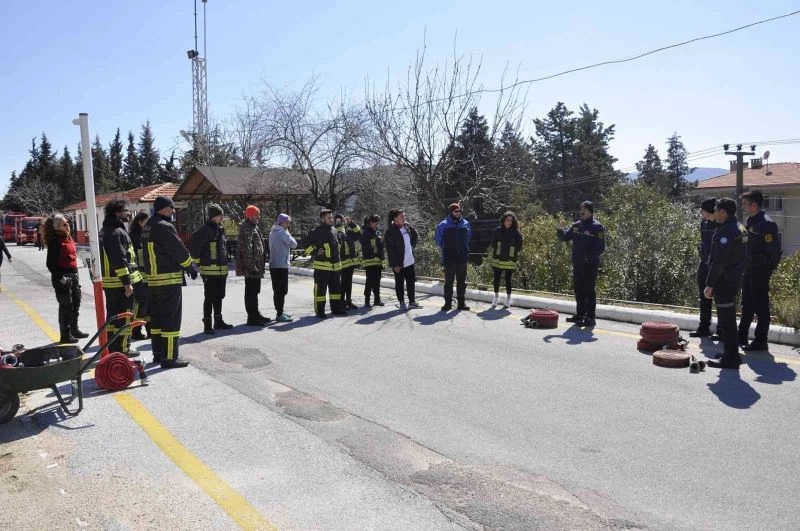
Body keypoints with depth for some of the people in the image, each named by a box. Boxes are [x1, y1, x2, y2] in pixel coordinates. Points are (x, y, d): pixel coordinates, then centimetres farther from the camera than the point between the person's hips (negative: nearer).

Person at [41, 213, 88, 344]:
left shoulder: (68, 238, 12)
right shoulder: (54, 241, -14)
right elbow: (50, 263, -16)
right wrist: (59, 277, -20)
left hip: (73, 274, 9)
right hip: (63, 277, -9)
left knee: (76, 303, 16)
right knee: (66, 305, -3)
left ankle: (74, 330, 29)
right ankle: (65, 335, 5)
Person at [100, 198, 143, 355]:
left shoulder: (105, 231, 16)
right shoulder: (118, 232, -16)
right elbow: (120, 260, -23)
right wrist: (127, 283, -22)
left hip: (108, 282, 10)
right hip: (120, 283, -10)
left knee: (113, 315, 17)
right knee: (124, 318, -3)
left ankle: (112, 348, 26)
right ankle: (122, 350, 0)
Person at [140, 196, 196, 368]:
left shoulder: (148, 227, 13)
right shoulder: (164, 227, -17)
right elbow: (179, 250, -16)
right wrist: (191, 267, -1)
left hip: (153, 279, 10)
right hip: (169, 279, -10)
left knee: (157, 317, 15)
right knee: (171, 317, -5)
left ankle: (158, 353, 24)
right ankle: (170, 357, -2)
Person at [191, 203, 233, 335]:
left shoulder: (220, 229, 14)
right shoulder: (205, 230, -14)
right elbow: (194, 247, -19)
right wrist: (198, 262, -12)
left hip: (221, 270, 8)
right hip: (210, 270, -8)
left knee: (219, 297, 17)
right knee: (209, 298, -2)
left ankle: (218, 322, 29)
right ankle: (207, 325, 5)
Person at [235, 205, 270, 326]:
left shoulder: (254, 227, 18)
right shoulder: (246, 229, -15)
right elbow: (246, 249, -22)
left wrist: (260, 265, 23)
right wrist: (251, 265, -25)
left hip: (256, 267, 11)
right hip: (251, 266, -11)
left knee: (254, 291, 18)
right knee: (251, 292, -5)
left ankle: (255, 314, 29)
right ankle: (252, 318, -1)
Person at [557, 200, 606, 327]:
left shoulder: (597, 227, -7)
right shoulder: (576, 225, 12)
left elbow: (601, 248, -11)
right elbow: (564, 237, 12)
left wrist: (589, 256, -20)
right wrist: (560, 229, -7)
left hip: (590, 265, -7)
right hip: (577, 264, 7)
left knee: (589, 291, -4)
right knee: (578, 290, 13)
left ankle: (590, 318, 1)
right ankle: (580, 315, 23)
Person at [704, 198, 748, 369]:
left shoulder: (725, 232, -20)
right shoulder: (740, 228, 13)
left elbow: (719, 262, -23)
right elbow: (743, 258, 18)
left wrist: (709, 284, -18)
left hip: (725, 282, -10)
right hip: (735, 280, 10)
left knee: (726, 321, -4)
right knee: (729, 319, 19)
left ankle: (730, 358, 1)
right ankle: (732, 354, 28)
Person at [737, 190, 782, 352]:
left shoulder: (766, 224, -17)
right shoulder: (751, 221, 11)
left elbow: (774, 250, -18)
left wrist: (768, 268, -12)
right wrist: (745, 266, 15)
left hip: (760, 271, -9)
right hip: (749, 270, 9)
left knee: (761, 307, -1)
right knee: (747, 305, 17)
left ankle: (760, 341, 6)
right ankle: (742, 337, 27)